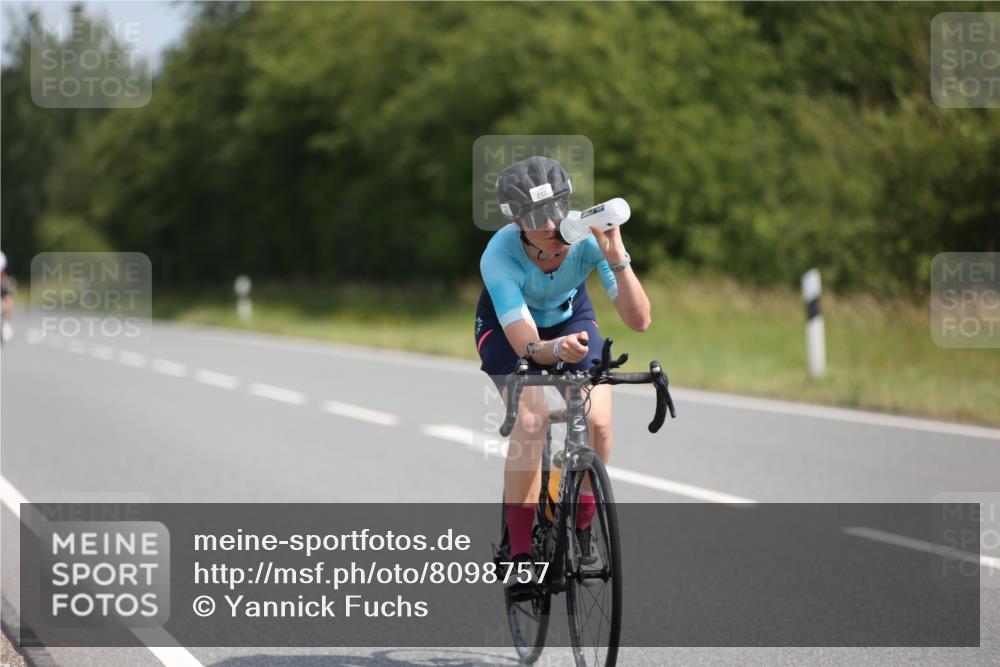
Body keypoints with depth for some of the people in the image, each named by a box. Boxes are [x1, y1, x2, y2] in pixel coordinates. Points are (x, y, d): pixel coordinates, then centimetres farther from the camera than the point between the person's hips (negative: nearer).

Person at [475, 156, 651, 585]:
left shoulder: (589, 238, -32)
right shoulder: (499, 256, -37)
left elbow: (639, 320, -36)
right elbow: (525, 343, -42)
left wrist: (617, 257, -49)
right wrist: (555, 350, -64)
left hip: (570, 317, 2)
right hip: (507, 326, -2)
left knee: (598, 422, -20)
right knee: (531, 419, -27)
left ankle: (582, 535, 4)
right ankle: (520, 555, -16)